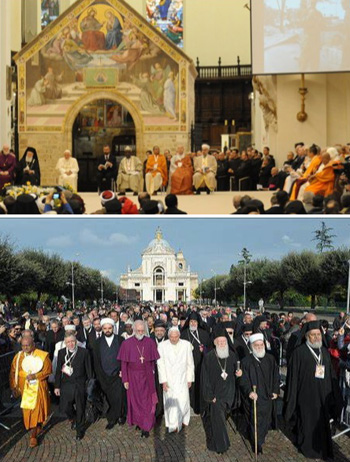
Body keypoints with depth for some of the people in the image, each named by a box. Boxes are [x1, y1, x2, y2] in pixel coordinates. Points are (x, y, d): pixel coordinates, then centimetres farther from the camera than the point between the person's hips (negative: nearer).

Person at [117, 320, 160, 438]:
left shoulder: (150, 342, -4)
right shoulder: (127, 343, -7)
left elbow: (153, 361, 4)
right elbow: (124, 363, -4)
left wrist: (152, 373, 1)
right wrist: (125, 380, -5)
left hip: (147, 377, 1)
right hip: (133, 377, -1)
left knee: (147, 402, 2)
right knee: (135, 401, 10)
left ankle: (146, 428, 9)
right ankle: (138, 421, 29)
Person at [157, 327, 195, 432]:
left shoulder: (186, 344, -3)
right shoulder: (162, 346, -6)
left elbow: (190, 363, 3)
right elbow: (160, 364, -4)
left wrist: (190, 379, 2)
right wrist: (163, 381, -8)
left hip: (182, 380, 1)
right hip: (169, 379, -1)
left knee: (183, 401, -1)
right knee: (171, 402, 2)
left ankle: (183, 420, 25)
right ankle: (172, 425, 17)